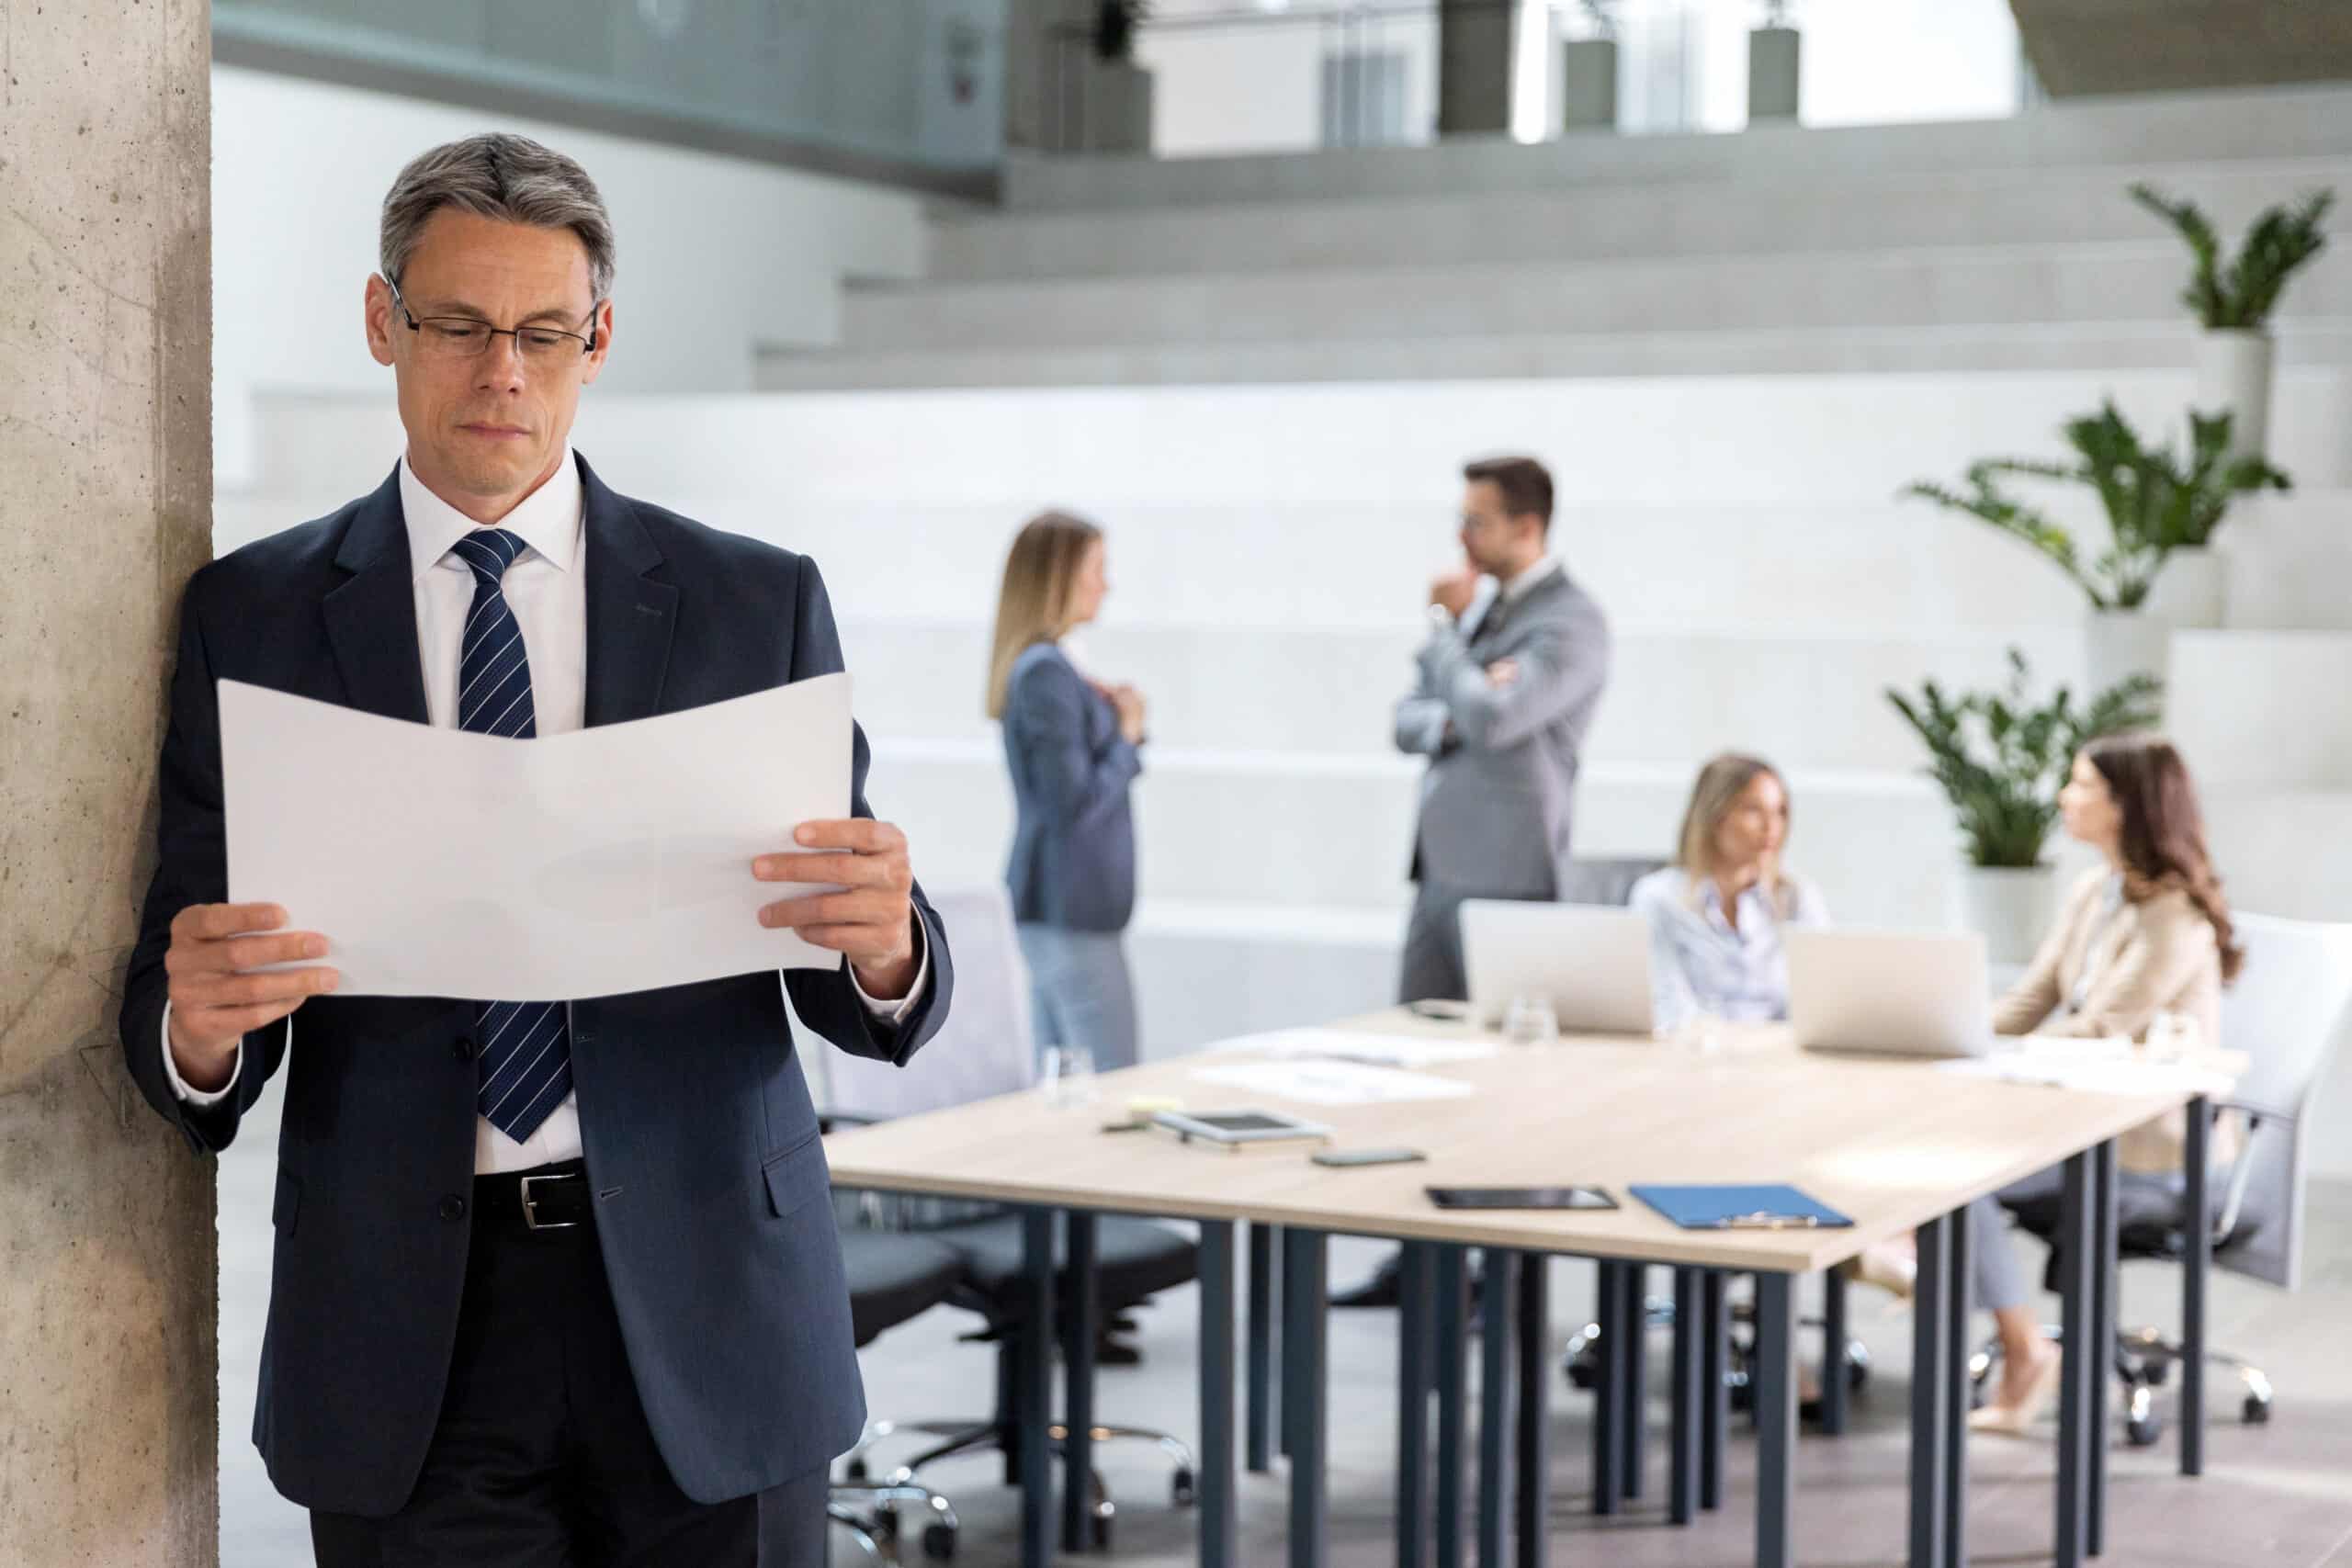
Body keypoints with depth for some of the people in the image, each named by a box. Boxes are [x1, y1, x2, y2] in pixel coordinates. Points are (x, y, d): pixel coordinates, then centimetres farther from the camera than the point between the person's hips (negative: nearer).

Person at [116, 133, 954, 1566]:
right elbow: (173, 1014, 2)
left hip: (700, 1297, 1)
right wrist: (198, 1024, -21)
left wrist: (886, 943, -22)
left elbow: (881, 997, 1)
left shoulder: (758, 602, 3)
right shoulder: (252, 618, 3)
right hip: (403, 1331, 0)